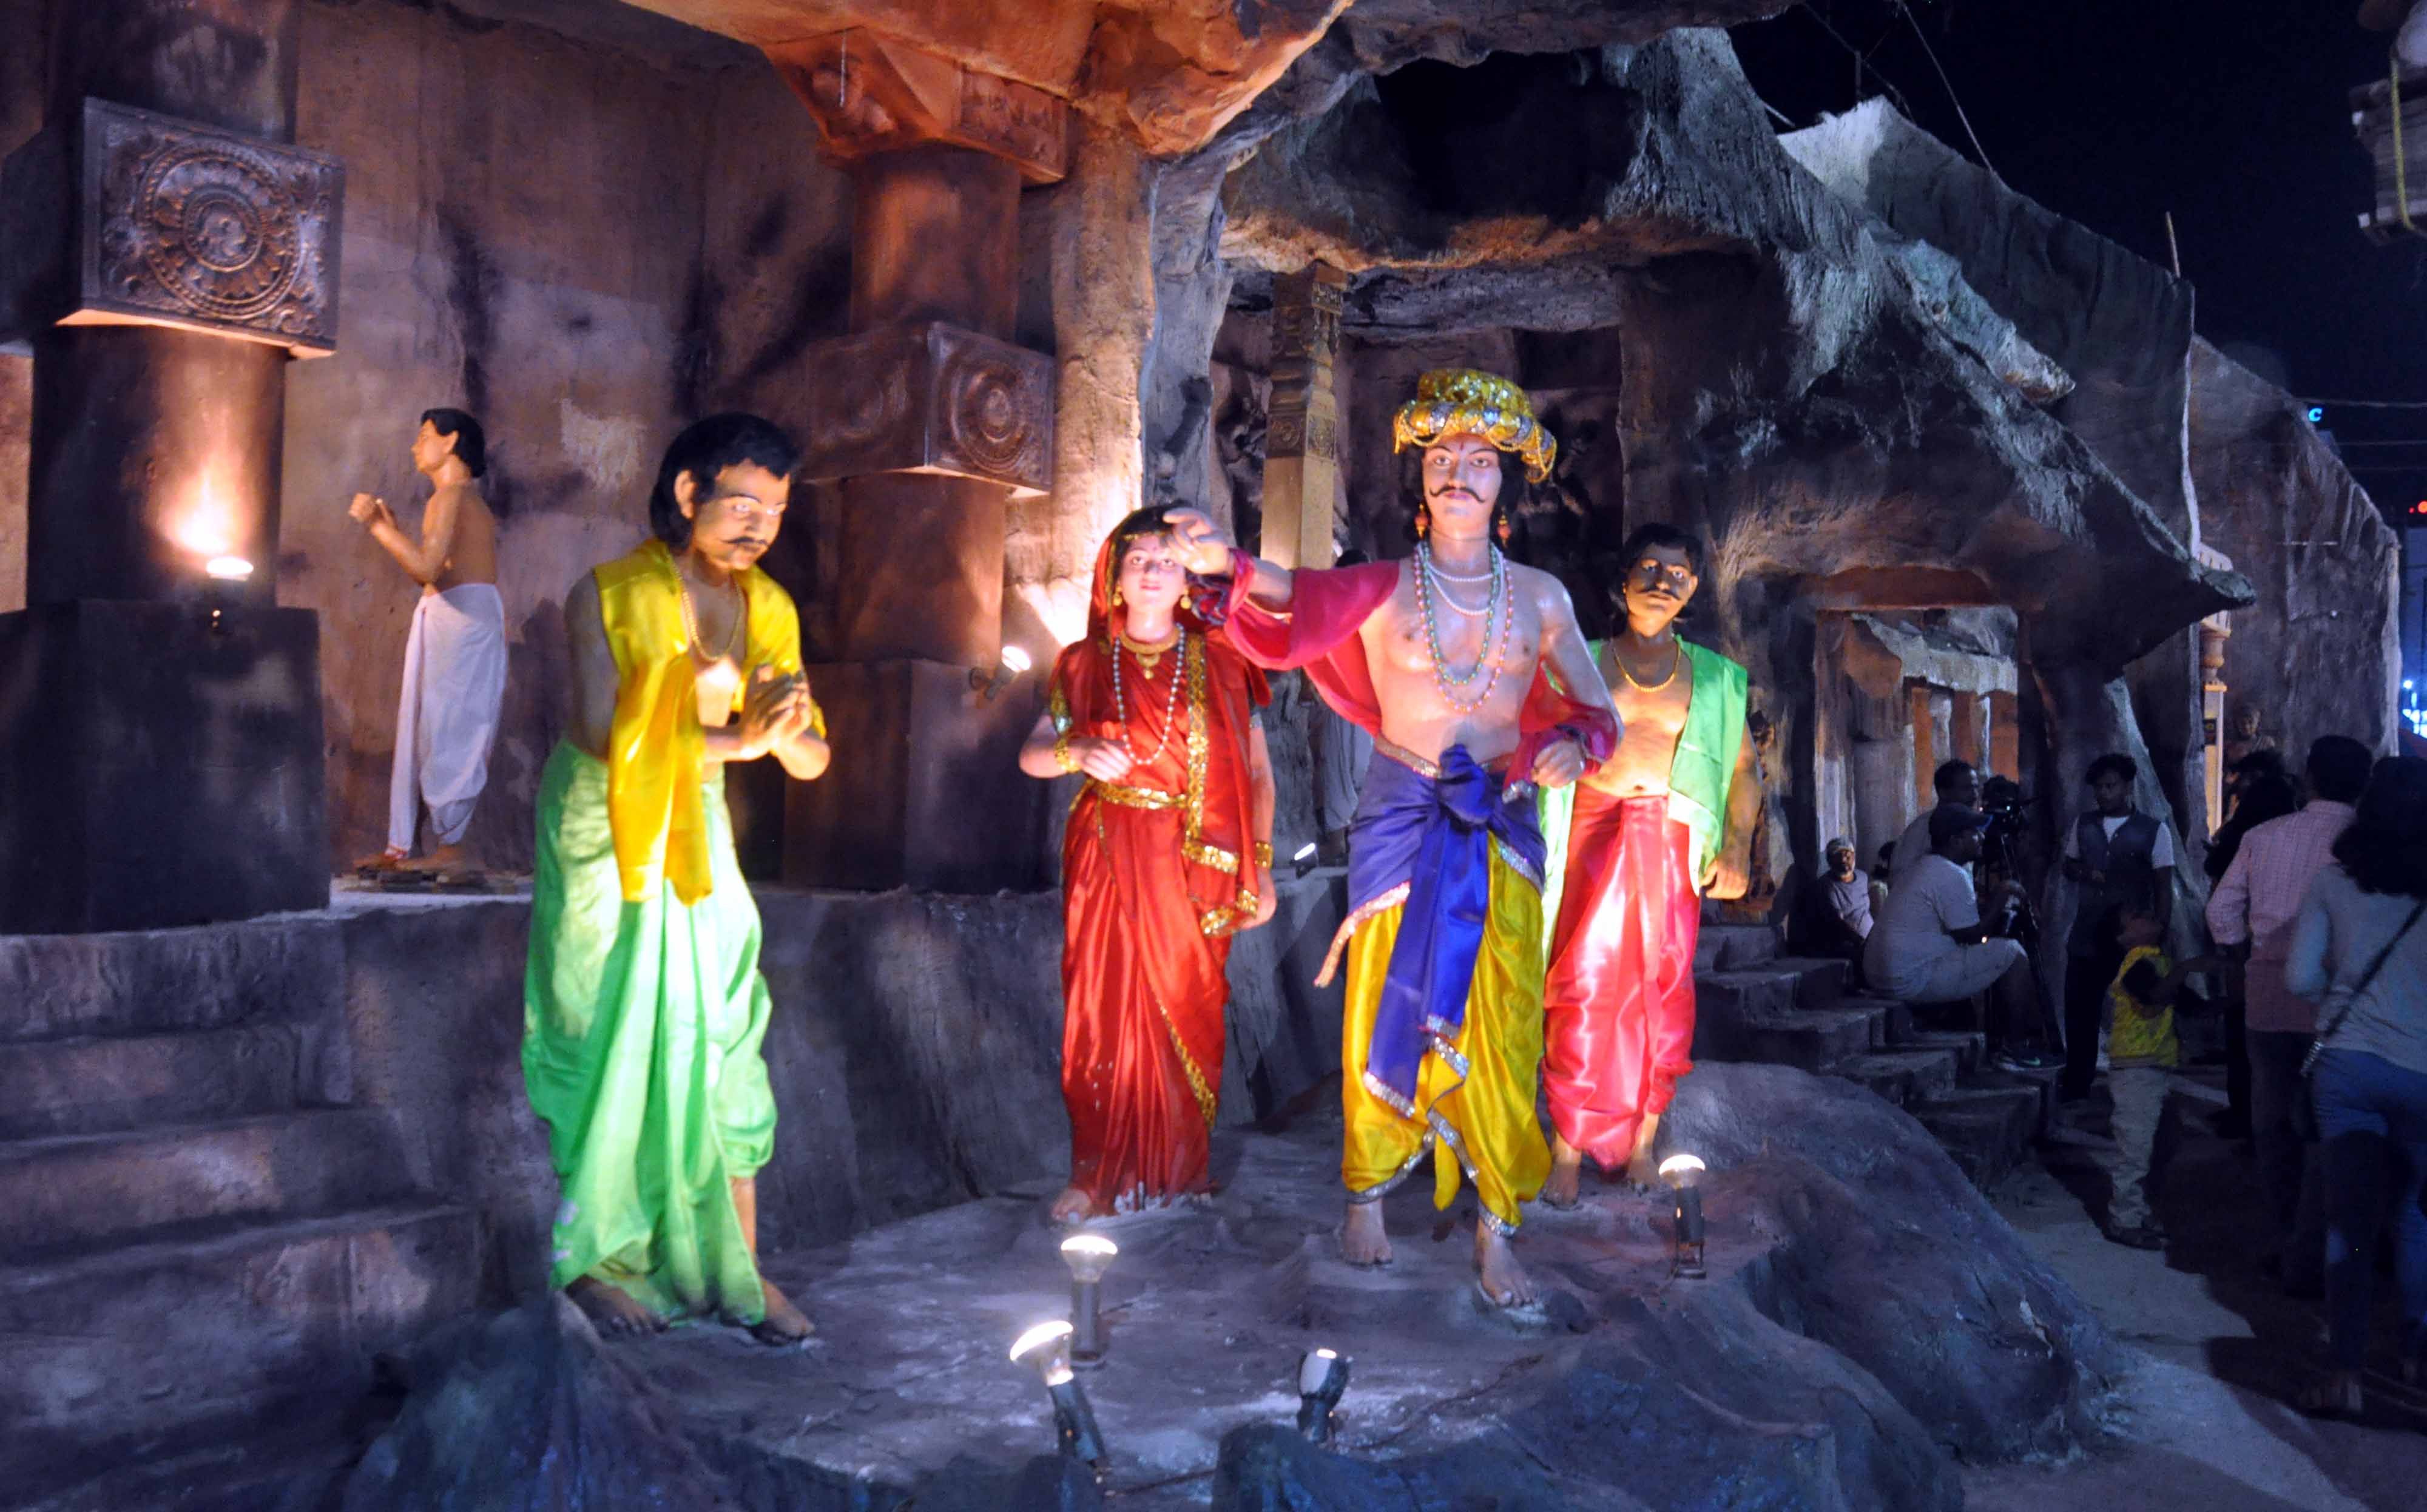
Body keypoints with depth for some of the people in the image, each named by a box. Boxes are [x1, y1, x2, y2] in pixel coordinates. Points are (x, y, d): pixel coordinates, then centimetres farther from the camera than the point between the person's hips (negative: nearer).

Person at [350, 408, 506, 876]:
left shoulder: (450, 496, -8)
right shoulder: (471, 502, 22)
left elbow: (427, 567, -20)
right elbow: (431, 572, 23)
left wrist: (378, 526, -11)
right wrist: (390, 529, 21)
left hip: (461, 617, -10)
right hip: (445, 623, 10)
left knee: (445, 734, -7)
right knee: (419, 733, 9)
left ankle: (449, 849, -4)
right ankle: (400, 848, 11)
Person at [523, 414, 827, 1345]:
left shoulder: (769, 610, 1)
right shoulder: (606, 595, -12)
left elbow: (812, 761, -1)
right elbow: (601, 732, -25)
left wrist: (783, 726, -23)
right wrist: (734, 738, -29)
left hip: (698, 837, 4)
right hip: (605, 834, -4)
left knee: (722, 1042, 1)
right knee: (610, 1042, 0)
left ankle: (736, 1267, 10)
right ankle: (594, 1260, 16)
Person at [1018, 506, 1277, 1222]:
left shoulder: (1218, 661, 4)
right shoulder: (1085, 663, 8)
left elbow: (1257, 772, 3)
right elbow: (1031, 754, 3)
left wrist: (1262, 866, -3)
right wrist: (1078, 752, -18)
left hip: (1195, 864, -1)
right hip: (1108, 860, 1)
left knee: (1185, 1013, 1)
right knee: (1103, 1012, -1)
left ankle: (1181, 1168, 14)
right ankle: (1098, 1171, 9)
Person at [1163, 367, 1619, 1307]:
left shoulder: (1539, 598, 6)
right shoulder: (1380, 591, -1)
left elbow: (1595, 709, 12)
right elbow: (1297, 605, -19)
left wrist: (1572, 743, -12)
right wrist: (1228, 561, -40)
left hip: (1503, 826, 2)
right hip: (1402, 822, -1)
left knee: (1502, 1025, 1)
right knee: (1388, 1009, 2)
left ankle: (1495, 1229, 13)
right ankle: (1367, 1193, 23)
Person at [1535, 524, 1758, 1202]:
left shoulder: (1714, 679, 14)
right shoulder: (1580, 664, 10)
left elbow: (1745, 769, 13)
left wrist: (1737, 845, 1)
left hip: (1672, 846, 2)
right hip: (1593, 835, -2)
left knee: (1662, 992, 2)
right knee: (1584, 988, -7)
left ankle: (1641, 1143, 13)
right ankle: (1568, 1152, -2)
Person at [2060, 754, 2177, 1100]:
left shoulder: (2154, 831, -5)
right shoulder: (2083, 825, 7)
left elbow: (2163, 889, -4)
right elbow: (2068, 866, 18)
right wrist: (2084, 873, -5)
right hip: (2086, 938, 4)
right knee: (2079, 1015, 8)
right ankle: (2075, 1091, 19)